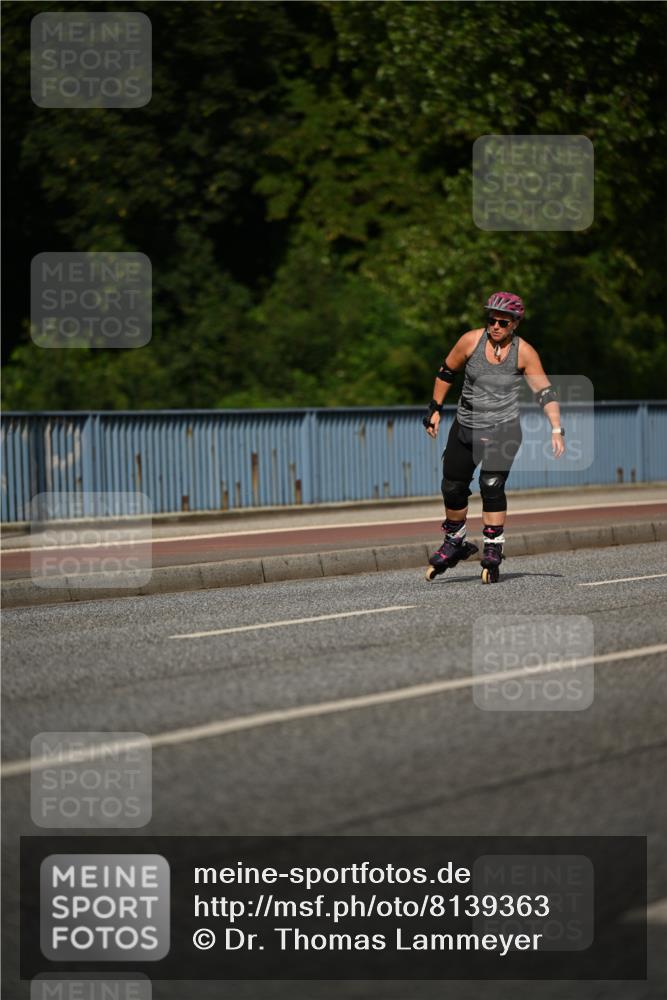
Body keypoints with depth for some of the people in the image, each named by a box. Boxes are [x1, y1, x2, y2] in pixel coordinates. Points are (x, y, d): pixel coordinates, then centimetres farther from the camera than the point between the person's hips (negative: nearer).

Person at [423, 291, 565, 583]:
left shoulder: (524, 353, -12)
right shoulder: (471, 341, -9)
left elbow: (545, 392, -11)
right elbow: (446, 373, 6)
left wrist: (556, 430, -21)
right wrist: (435, 409, 8)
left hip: (503, 429, -3)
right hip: (465, 427, 3)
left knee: (492, 486, -19)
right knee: (452, 487, 7)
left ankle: (493, 551, -10)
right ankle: (454, 543, 30)